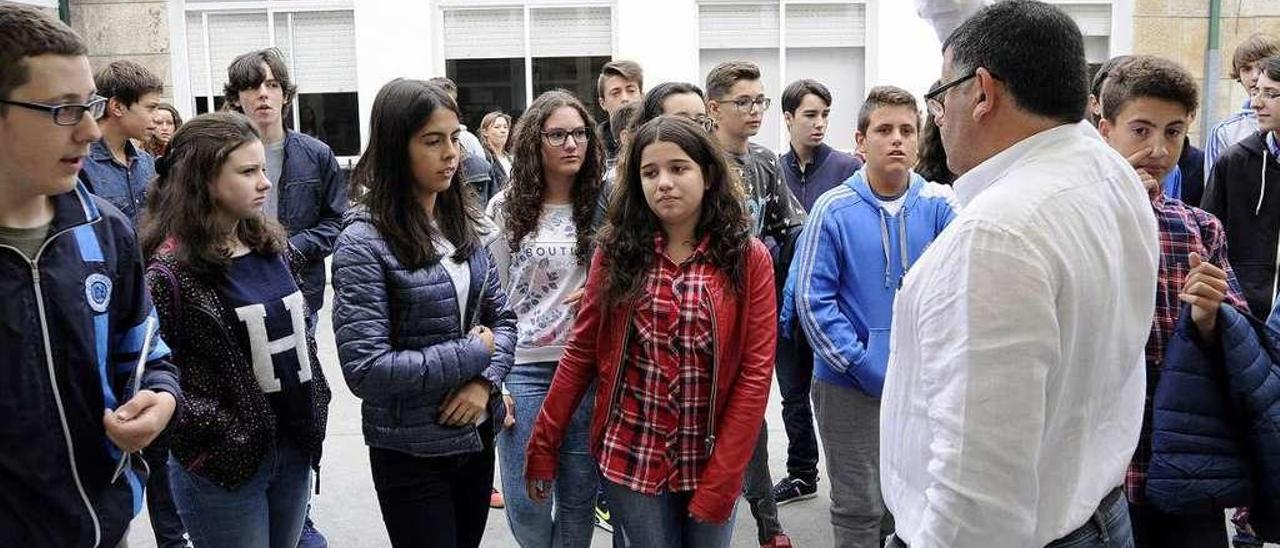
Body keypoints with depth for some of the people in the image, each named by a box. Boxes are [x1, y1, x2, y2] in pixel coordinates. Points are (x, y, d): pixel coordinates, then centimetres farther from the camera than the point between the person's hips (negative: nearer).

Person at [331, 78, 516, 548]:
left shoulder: (461, 222, 3)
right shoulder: (364, 242, -17)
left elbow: (501, 316, 7)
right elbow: (365, 369, -23)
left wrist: (484, 381, -12)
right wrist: (473, 354, -16)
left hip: (477, 435, 6)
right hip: (411, 454, -6)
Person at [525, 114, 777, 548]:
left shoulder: (748, 258, -6)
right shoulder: (617, 251, -1)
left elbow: (756, 370, -9)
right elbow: (581, 350, 1)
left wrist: (721, 478, -13)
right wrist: (544, 444, 0)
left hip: (712, 459, 0)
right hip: (631, 457, 0)